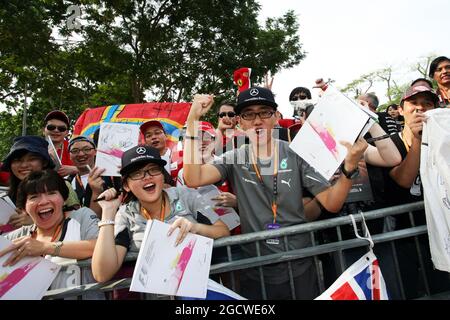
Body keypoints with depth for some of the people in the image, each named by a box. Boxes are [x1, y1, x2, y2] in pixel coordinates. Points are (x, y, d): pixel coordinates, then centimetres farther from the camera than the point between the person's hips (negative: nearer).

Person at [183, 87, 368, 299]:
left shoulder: (296, 154, -7)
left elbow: (331, 203, -9)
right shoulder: (234, 160, -5)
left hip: (300, 269, 1)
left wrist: (349, 166, -27)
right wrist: (192, 120, -23)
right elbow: (193, 179, -21)